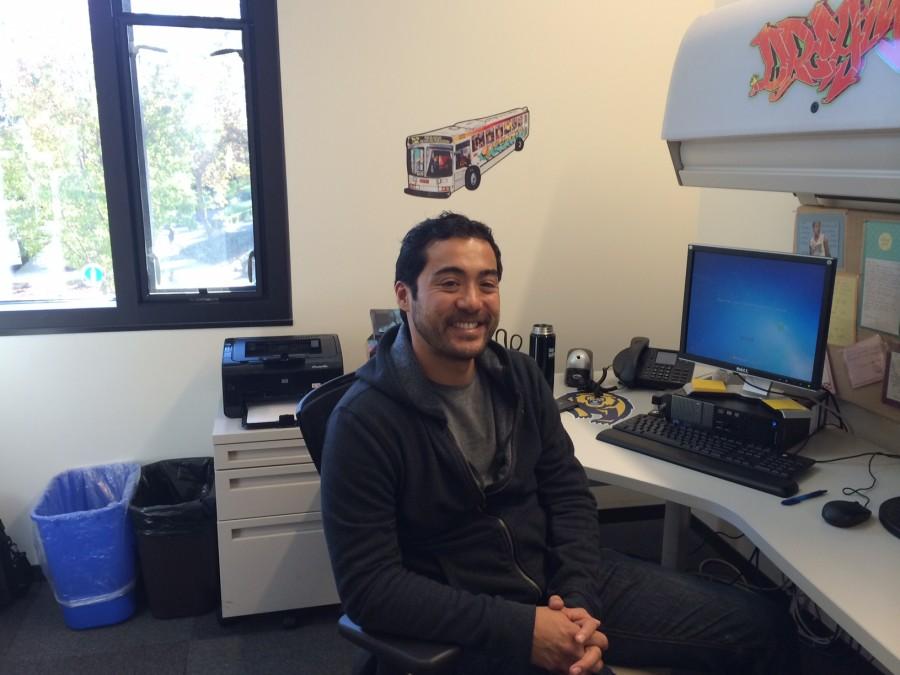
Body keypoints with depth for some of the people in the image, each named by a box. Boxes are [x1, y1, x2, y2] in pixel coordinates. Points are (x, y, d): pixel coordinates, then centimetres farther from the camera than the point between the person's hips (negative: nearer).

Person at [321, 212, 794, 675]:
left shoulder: (519, 375, 0)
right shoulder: (365, 423, -18)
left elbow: (569, 494, 4)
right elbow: (368, 585, -18)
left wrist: (578, 602, -12)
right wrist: (520, 629, -22)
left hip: (563, 580, 6)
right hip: (469, 628, -5)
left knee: (756, 625, 7)